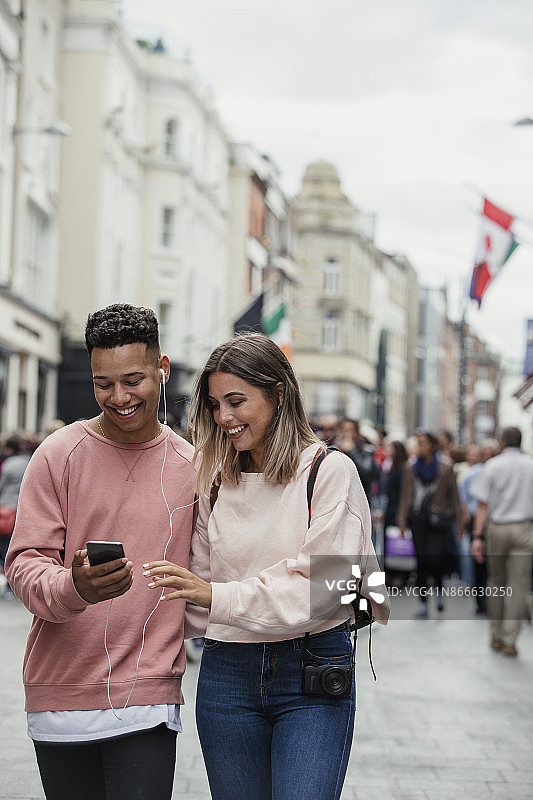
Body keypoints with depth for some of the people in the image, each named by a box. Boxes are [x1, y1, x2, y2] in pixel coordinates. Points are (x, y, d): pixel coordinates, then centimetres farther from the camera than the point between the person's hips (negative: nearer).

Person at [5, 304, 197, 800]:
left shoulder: (189, 465, 7)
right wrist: (73, 588, -25)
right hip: (61, 696, -1)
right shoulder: (58, 455, -1)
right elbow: (25, 564, -6)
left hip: (149, 702, 1)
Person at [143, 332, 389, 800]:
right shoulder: (216, 482, 10)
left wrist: (219, 597, -22)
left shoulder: (329, 471, -5)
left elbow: (324, 584, -15)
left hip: (314, 675, -4)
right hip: (227, 673, 4)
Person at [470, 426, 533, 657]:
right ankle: (509, 639, -7)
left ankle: (496, 636, 18)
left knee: (496, 582, 14)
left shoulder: (492, 466, -1)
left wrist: (477, 536, -5)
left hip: (496, 527, 1)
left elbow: (483, 505, -5)